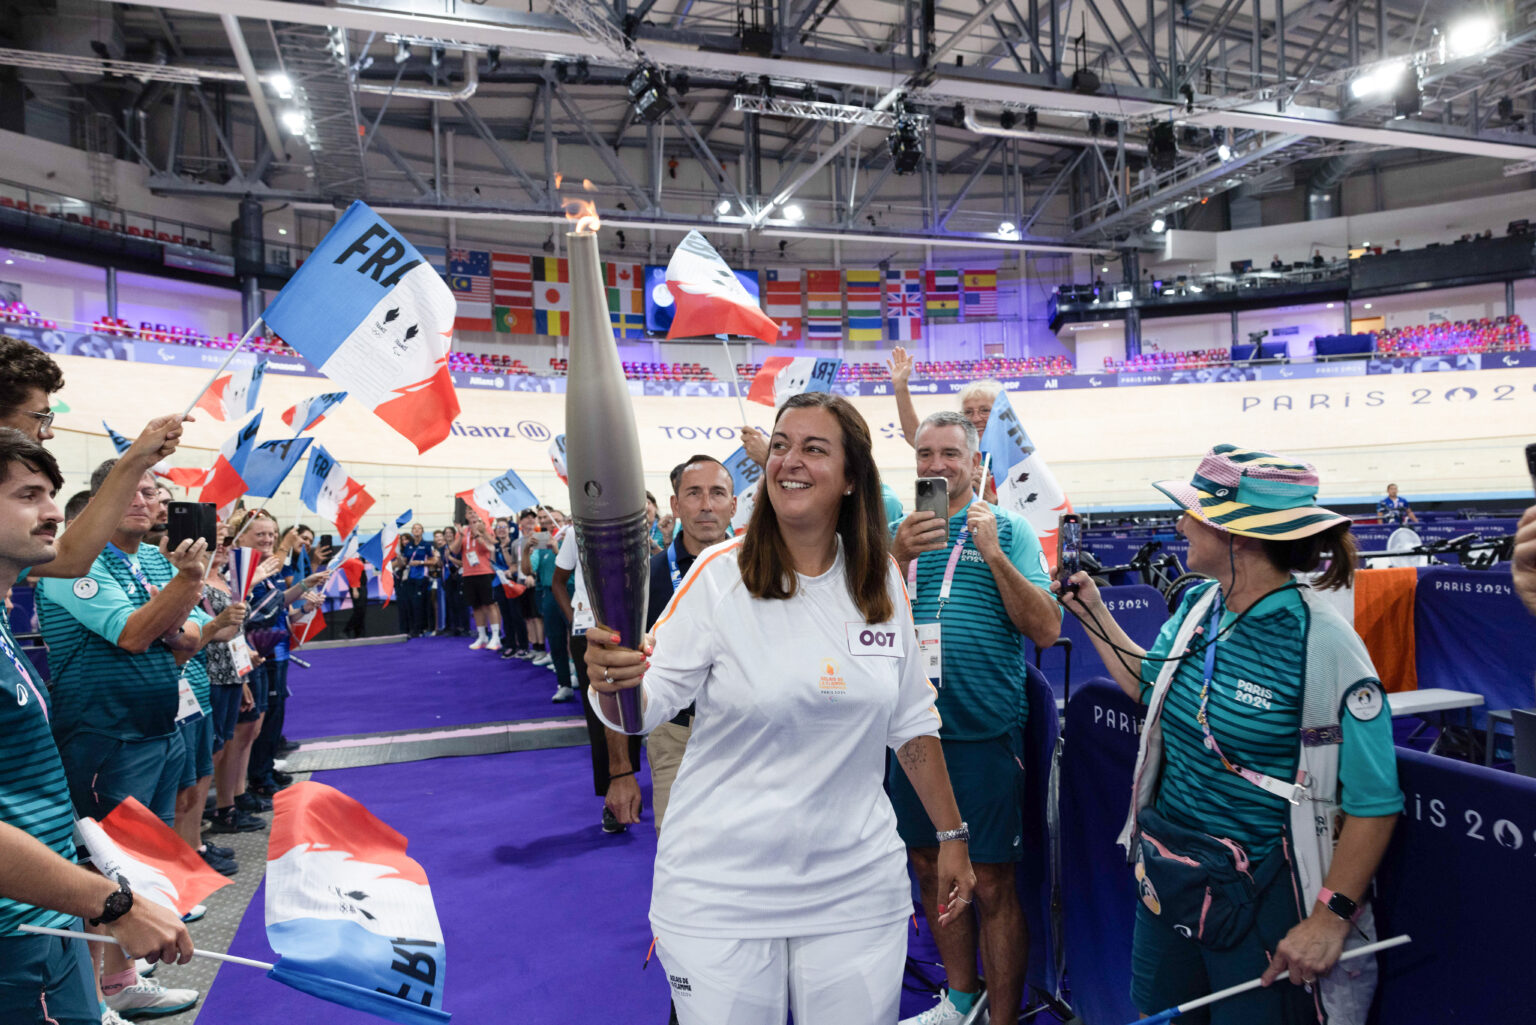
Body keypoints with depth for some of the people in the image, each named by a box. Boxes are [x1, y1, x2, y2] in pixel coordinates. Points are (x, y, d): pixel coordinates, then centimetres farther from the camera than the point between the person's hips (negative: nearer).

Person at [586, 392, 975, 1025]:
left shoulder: (882, 582, 0)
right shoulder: (720, 575, -10)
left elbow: (912, 723, 9)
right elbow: (647, 705, -11)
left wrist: (951, 835, 12)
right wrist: (614, 680, -32)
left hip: (857, 889, 3)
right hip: (721, 894, -2)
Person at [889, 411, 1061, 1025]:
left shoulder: (1007, 528, -2)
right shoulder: (896, 532, 7)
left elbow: (1046, 630, -10)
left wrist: (993, 552, -19)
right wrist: (897, 556, -17)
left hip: (984, 732, -4)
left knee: (991, 885, 3)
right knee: (931, 869, 17)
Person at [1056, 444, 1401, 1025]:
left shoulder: (1323, 643, -22)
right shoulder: (1196, 607, -1)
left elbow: (1374, 801, -19)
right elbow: (1151, 688, 18)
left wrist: (1330, 917, -21)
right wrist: (1095, 616, 14)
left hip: (1259, 895, -7)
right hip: (1165, 871, 7)